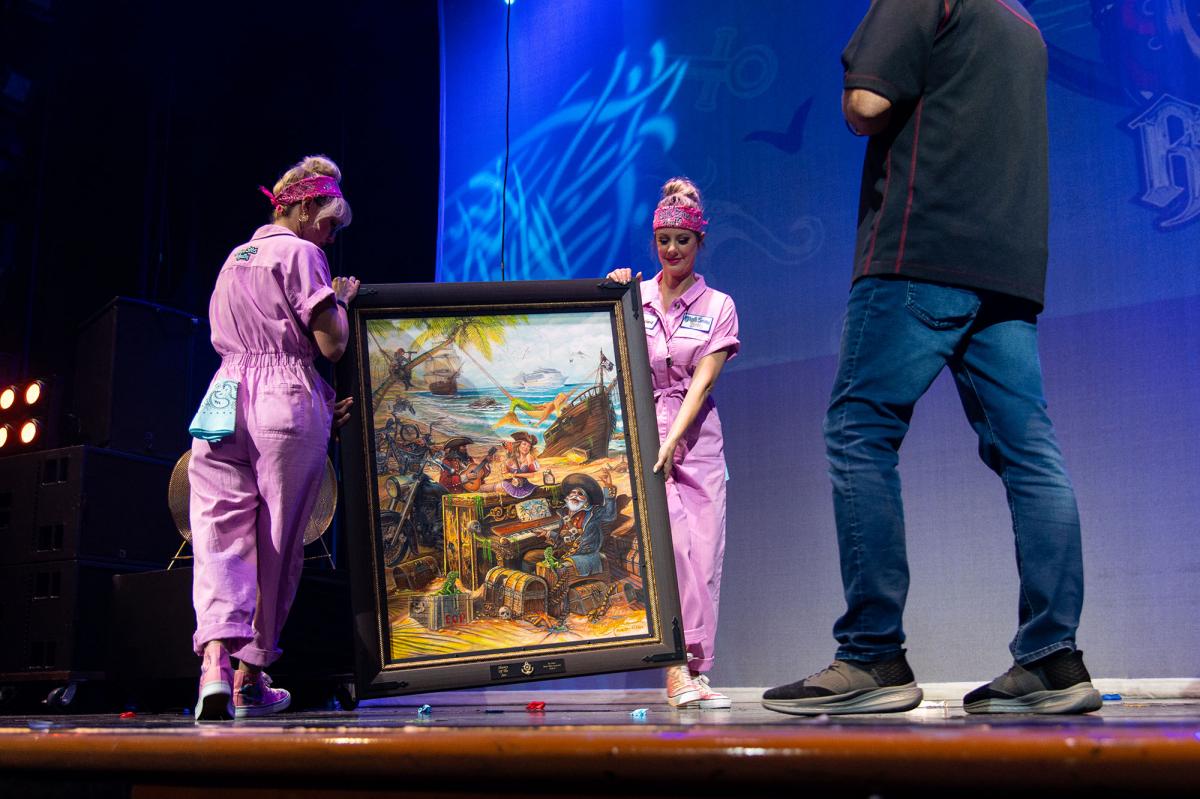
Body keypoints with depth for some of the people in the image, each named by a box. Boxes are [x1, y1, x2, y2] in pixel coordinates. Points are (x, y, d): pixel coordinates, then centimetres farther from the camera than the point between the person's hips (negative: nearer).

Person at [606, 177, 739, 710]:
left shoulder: (718, 306, 6)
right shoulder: (635, 296, 8)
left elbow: (701, 383, -5)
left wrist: (670, 444, -17)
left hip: (696, 436, 1)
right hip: (641, 429, -1)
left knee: (704, 553, -3)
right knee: (672, 540, -20)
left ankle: (692, 671, 5)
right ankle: (682, 664, -20)